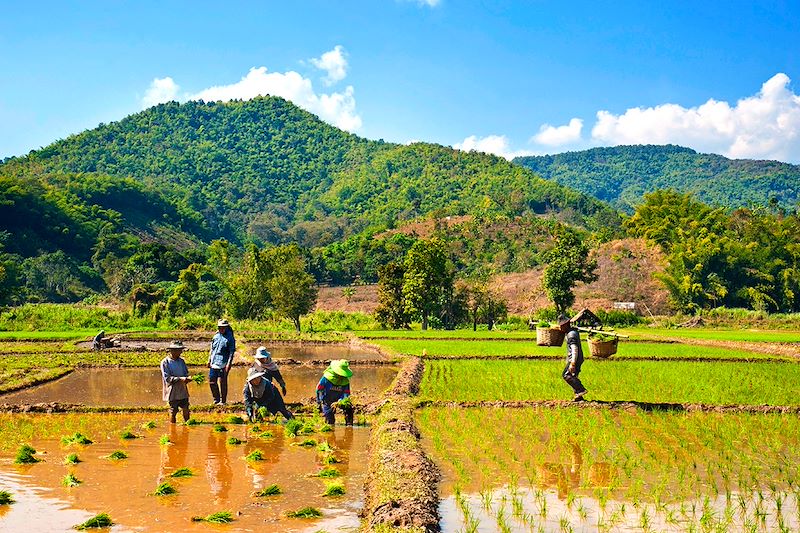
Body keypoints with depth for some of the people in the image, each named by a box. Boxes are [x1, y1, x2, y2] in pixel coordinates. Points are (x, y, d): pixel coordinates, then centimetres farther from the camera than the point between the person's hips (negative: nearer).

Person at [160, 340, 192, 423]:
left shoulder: (181, 361, 7)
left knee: (186, 410, 9)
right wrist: (180, 379, -23)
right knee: (173, 412, 3)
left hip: (183, 391, 5)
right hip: (172, 393, -5)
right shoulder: (165, 362, -10)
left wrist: (187, 378, -11)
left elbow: (186, 373, 13)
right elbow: (167, 378, -15)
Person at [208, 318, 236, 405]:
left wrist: (229, 363, -15)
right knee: (212, 381, 9)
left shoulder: (230, 338, -6)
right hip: (214, 364, 6)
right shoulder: (216, 336, 12)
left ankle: (223, 401, 8)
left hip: (223, 364, -6)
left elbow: (232, 352, -9)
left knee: (222, 382, -2)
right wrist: (209, 360, 15)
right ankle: (216, 399, 23)